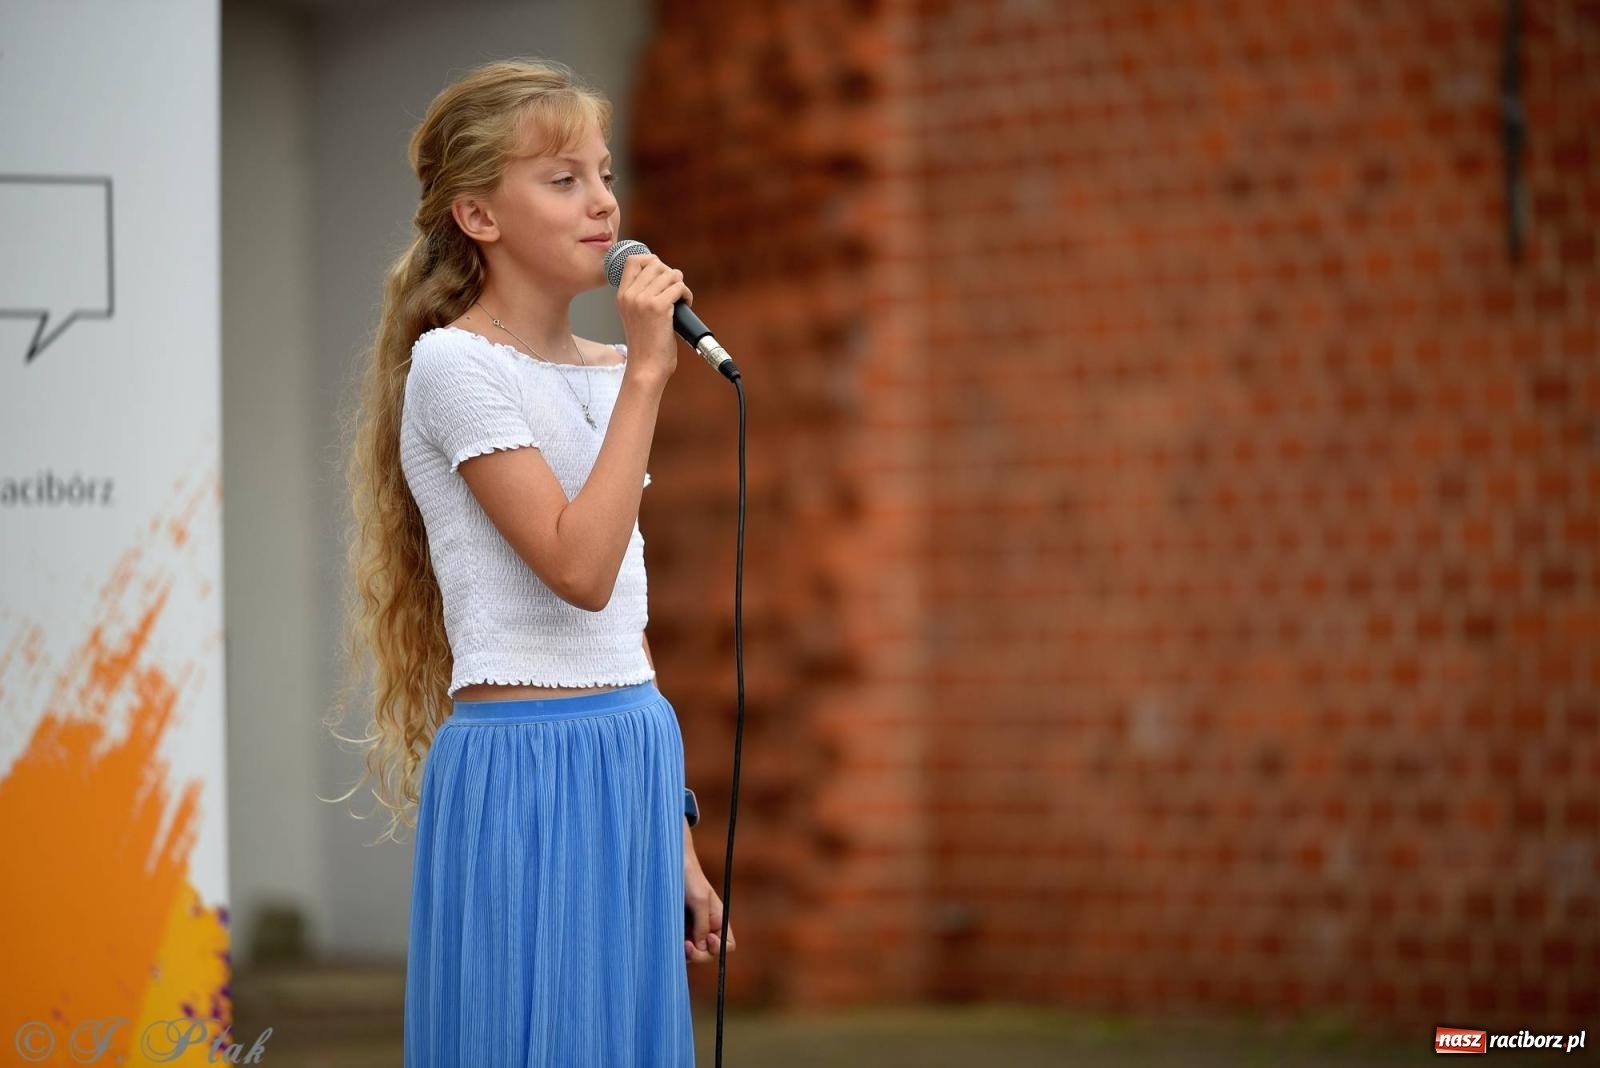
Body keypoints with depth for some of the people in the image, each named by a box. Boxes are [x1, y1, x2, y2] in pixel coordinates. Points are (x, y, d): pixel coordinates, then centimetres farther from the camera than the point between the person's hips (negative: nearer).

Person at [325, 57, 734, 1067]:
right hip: (523, 769, -7)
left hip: (628, 769, 7)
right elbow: (578, 569, -20)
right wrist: (646, 374, -17)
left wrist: (678, 840, 17)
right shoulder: (455, 365, -9)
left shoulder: (603, 373, 13)